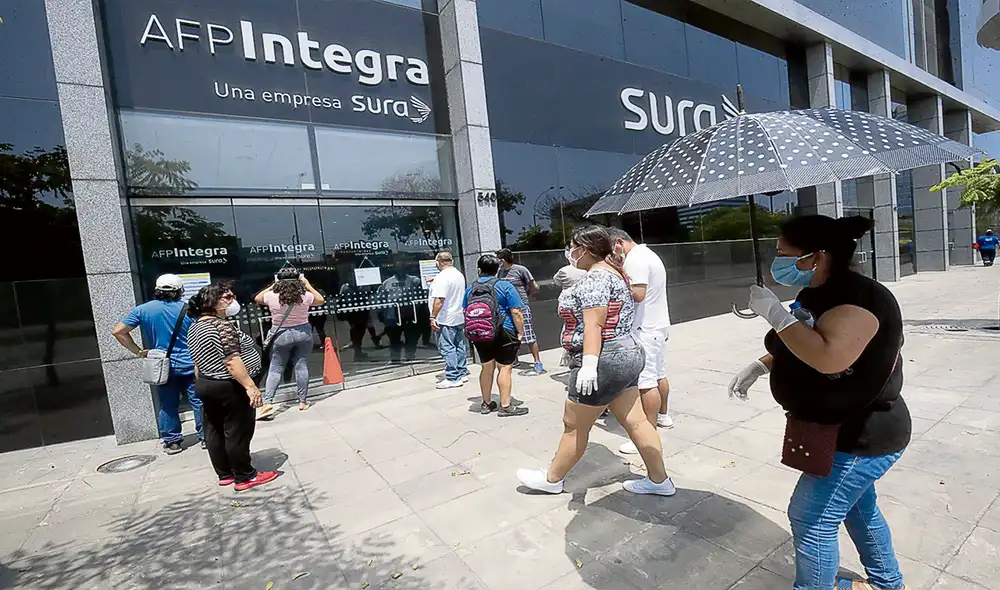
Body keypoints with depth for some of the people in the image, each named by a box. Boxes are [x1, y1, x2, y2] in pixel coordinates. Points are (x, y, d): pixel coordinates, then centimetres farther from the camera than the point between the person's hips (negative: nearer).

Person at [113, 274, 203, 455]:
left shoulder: (142, 310, 0)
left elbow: (118, 332, -1)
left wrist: (138, 351, 4)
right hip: (188, 364, -2)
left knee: (167, 406, 11)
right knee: (198, 402, 5)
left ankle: (171, 442, 18)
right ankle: (206, 437, 11)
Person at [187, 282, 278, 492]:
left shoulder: (194, 327, 9)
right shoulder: (222, 326, -21)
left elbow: (198, 361, 16)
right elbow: (232, 361, -28)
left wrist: (202, 384, 24)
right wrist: (250, 386, -28)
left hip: (205, 385, 10)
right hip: (229, 387, -10)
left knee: (215, 431, 15)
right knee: (238, 432, 0)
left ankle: (224, 474, 28)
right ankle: (245, 477, 10)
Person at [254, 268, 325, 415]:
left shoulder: (271, 296, -10)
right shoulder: (305, 296, -10)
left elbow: (257, 299, 13)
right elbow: (321, 300, 11)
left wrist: (272, 286, 13)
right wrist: (308, 285, 13)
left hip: (281, 335, 0)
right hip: (303, 333, 1)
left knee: (275, 369, 8)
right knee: (302, 367, 6)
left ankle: (267, 403, 2)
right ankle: (302, 402, 14)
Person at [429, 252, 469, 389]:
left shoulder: (442, 277, -17)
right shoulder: (459, 274, 11)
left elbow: (439, 300, -24)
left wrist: (433, 317, -19)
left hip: (446, 320, -9)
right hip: (459, 317, 9)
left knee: (447, 349, -3)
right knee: (460, 346, 15)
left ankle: (453, 378, 0)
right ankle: (462, 373, 24)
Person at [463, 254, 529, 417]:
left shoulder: (470, 288, 9)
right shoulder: (505, 286, -6)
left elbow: (465, 312, 17)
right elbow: (516, 313, -11)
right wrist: (520, 332, -3)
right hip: (502, 333, -5)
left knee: (487, 367, 15)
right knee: (505, 368, 0)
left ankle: (486, 403, 25)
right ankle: (505, 406, 3)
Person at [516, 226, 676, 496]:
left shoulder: (596, 277, -16)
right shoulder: (614, 272, 16)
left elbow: (594, 324, -25)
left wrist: (588, 364, -28)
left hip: (604, 361, -10)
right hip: (627, 355, 11)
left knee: (574, 426, 4)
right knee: (635, 422, 15)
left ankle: (552, 479, 21)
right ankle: (659, 480, 24)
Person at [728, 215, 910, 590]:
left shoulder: (859, 296, -26)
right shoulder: (816, 293, 3)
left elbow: (828, 357, -41)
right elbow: (799, 348, 17)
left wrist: (775, 313, -33)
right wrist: (760, 366, 4)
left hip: (861, 436, -10)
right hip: (844, 428, 10)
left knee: (811, 518, -1)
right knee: (857, 508, 26)